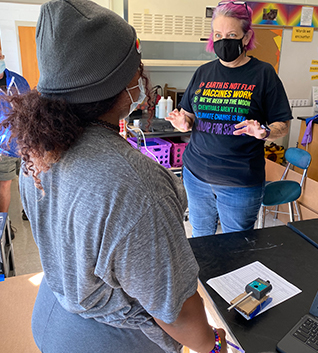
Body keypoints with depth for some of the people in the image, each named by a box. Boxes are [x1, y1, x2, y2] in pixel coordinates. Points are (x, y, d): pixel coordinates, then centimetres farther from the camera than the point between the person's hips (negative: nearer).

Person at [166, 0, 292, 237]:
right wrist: (184, 123, -10)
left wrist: (264, 131, -25)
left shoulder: (263, 73, -4)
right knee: (200, 236, 20)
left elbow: (283, 126, -3)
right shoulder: (203, 73, 6)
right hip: (196, 173, 4)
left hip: (241, 182, -3)